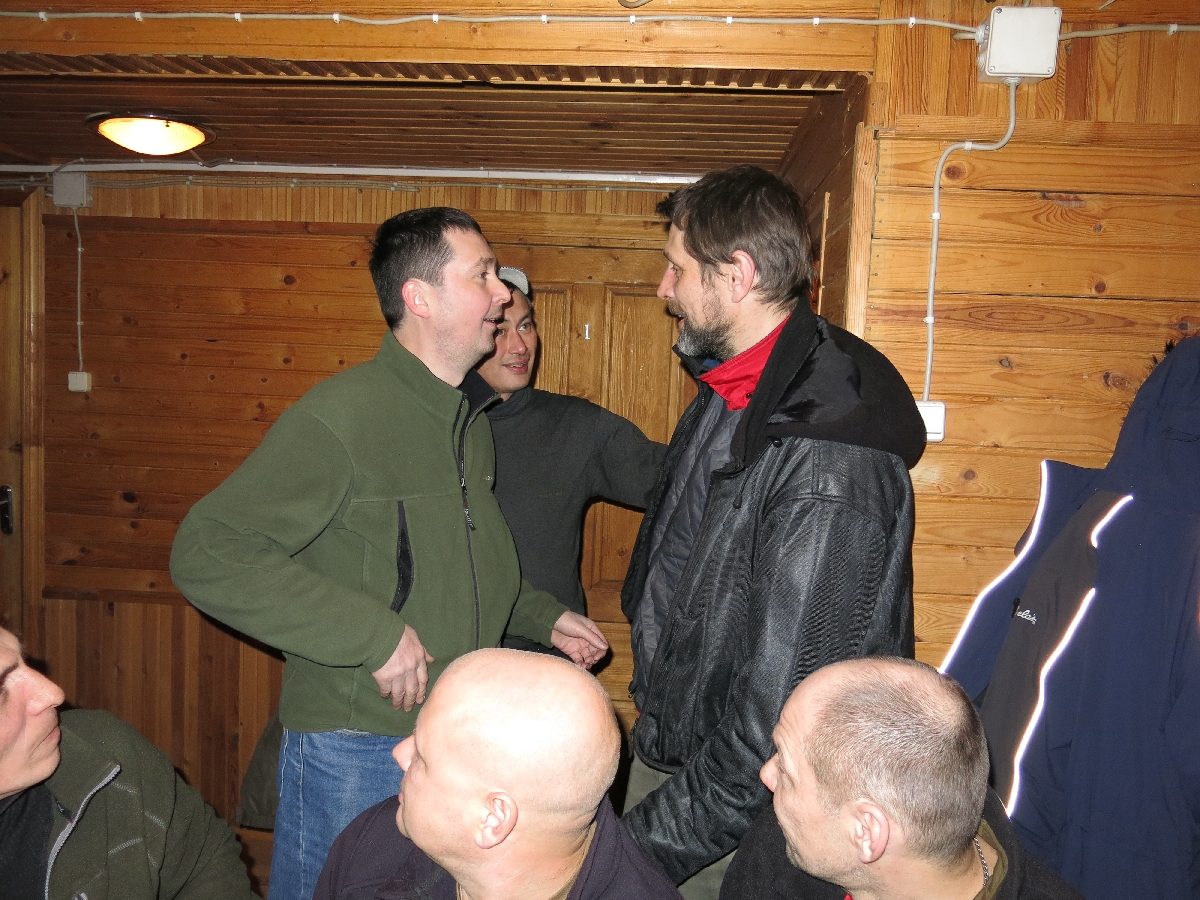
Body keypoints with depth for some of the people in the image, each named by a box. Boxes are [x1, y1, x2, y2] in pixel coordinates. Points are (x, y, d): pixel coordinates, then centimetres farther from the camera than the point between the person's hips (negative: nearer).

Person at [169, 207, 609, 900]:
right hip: (356, 755, -7)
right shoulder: (340, 417, -19)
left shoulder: (471, 422, 9)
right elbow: (207, 553, -25)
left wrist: (542, 616, 11)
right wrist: (373, 635, -26)